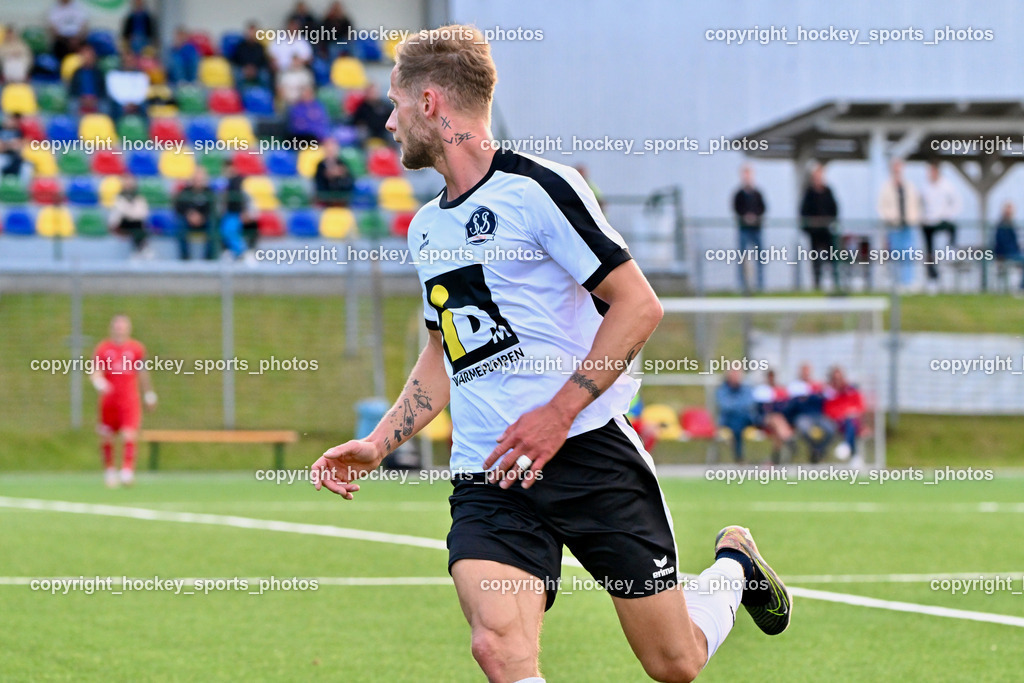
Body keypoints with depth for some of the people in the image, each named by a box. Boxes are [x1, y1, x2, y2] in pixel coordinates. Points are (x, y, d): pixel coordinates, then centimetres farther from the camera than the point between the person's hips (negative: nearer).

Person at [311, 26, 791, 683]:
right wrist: (377, 445, 18)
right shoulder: (426, 227, 17)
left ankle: (733, 566, 33)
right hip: (486, 479, 5)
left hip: (588, 451, -5)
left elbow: (638, 304, -10)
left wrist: (559, 413, -16)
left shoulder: (536, 186, -7)